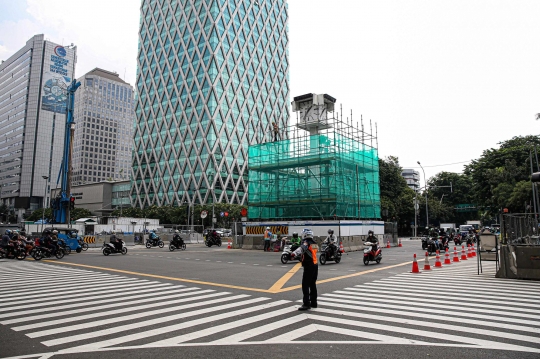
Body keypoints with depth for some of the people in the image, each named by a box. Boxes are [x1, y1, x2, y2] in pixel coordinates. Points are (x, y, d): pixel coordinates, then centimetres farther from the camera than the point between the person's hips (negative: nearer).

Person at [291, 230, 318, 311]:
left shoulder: (306, 243, -11)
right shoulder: (314, 244, 14)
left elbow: (302, 248, -35)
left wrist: (294, 253, -51)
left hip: (308, 267, -9)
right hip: (315, 266, 9)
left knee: (305, 285, -7)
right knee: (313, 285, 17)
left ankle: (306, 304, -10)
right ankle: (313, 302, 24)